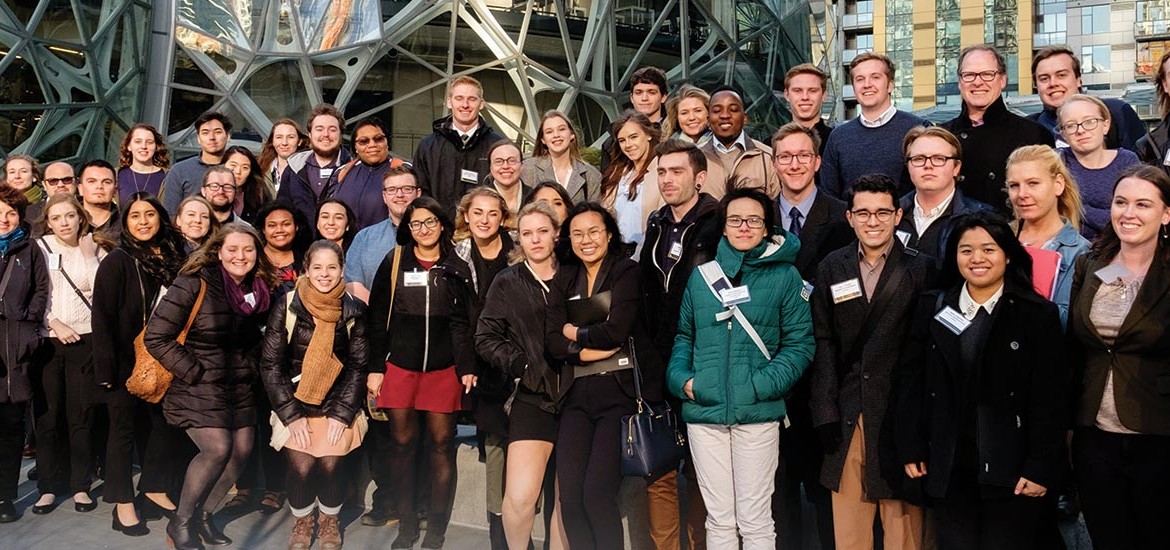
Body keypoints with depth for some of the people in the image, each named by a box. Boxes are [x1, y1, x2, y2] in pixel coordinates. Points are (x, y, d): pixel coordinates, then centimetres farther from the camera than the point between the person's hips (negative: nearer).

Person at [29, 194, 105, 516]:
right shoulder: (39, 248, 5)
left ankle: (80, 486, 9)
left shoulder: (94, 251, 9)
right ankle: (48, 486, 12)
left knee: (81, 415, 1)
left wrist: (89, 256, -6)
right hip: (47, 340, 0)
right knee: (47, 415, 1)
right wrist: (55, 324, -9)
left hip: (84, 341, 0)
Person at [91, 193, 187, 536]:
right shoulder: (117, 261, -10)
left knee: (162, 424, 12)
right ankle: (123, 504, 17)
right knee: (124, 429, 5)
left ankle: (154, 490, 28)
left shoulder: (172, 257, 5)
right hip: (126, 362, -5)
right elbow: (102, 317, -13)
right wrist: (106, 368, -17)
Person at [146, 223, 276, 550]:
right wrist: (193, 372, -15)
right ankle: (180, 522, 3)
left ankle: (203, 515, 21)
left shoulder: (259, 291, 4)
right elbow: (156, 337, -15)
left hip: (240, 387, 6)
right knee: (218, 448, -19)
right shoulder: (194, 285, -15)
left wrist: (250, 368, 7)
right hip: (198, 385, -6)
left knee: (241, 451, 0)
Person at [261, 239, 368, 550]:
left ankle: (329, 522, 22)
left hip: (338, 403, 0)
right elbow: (270, 364, -6)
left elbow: (359, 366, -2)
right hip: (295, 402, 0)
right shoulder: (288, 307, -7)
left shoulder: (354, 310, -5)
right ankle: (302, 522, 21)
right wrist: (291, 415, -10)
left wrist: (341, 413, -9)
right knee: (301, 467, -9)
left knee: (331, 466, -7)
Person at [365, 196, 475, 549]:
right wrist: (375, 368, -1)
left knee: (441, 445, 2)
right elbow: (377, 318, 4)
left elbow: (464, 322, 5)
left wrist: (468, 367, -4)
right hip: (399, 366, 0)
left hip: (443, 368, 0)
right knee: (403, 444, 4)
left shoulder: (457, 268, 7)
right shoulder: (393, 263, 5)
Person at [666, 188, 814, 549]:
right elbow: (684, 336, 16)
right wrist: (681, 378, -1)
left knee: (755, 520, 5)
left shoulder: (785, 276, 2)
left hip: (758, 413, -2)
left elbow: (799, 343, -2)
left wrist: (762, 385, -14)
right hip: (703, 412, 3)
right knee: (719, 519, 11)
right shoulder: (702, 276, 11)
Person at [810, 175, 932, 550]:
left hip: (900, 410, -2)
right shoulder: (832, 268, 8)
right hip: (846, 415, 2)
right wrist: (825, 411, -3)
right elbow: (823, 342, 4)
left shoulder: (922, 269, 1)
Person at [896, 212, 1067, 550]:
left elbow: (1050, 398, -5)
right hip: (947, 469, 3)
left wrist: (1041, 468, -9)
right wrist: (911, 449, 1)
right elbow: (910, 382, 6)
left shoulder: (1039, 314, -1)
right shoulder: (931, 308, 6)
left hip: (1011, 470, -2)